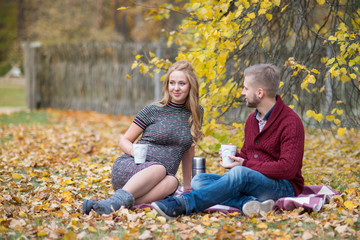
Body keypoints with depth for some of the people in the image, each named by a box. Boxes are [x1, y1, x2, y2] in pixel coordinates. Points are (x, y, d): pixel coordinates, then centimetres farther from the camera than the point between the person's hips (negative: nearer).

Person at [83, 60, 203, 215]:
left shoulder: (196, 113, 13)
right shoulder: (152, 111, 4)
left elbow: (188, 149, 24)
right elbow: (124, 141, 9)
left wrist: (187, 185, 24)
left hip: (159, 179, 2)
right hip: (129, 167, -2)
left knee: (171, 182, -38)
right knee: (159, 168, -39)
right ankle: (118, 200, -55)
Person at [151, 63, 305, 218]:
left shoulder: (290, 122, -12)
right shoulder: (252, 119, 15)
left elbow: (287, 169, -20)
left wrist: (245, 164, -18)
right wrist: (233, 157, -1)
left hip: (284, 187, -8)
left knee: (240, 173, -38)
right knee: (199, 181, -11)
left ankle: (182, 204, -45)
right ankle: (249, 203, -35)